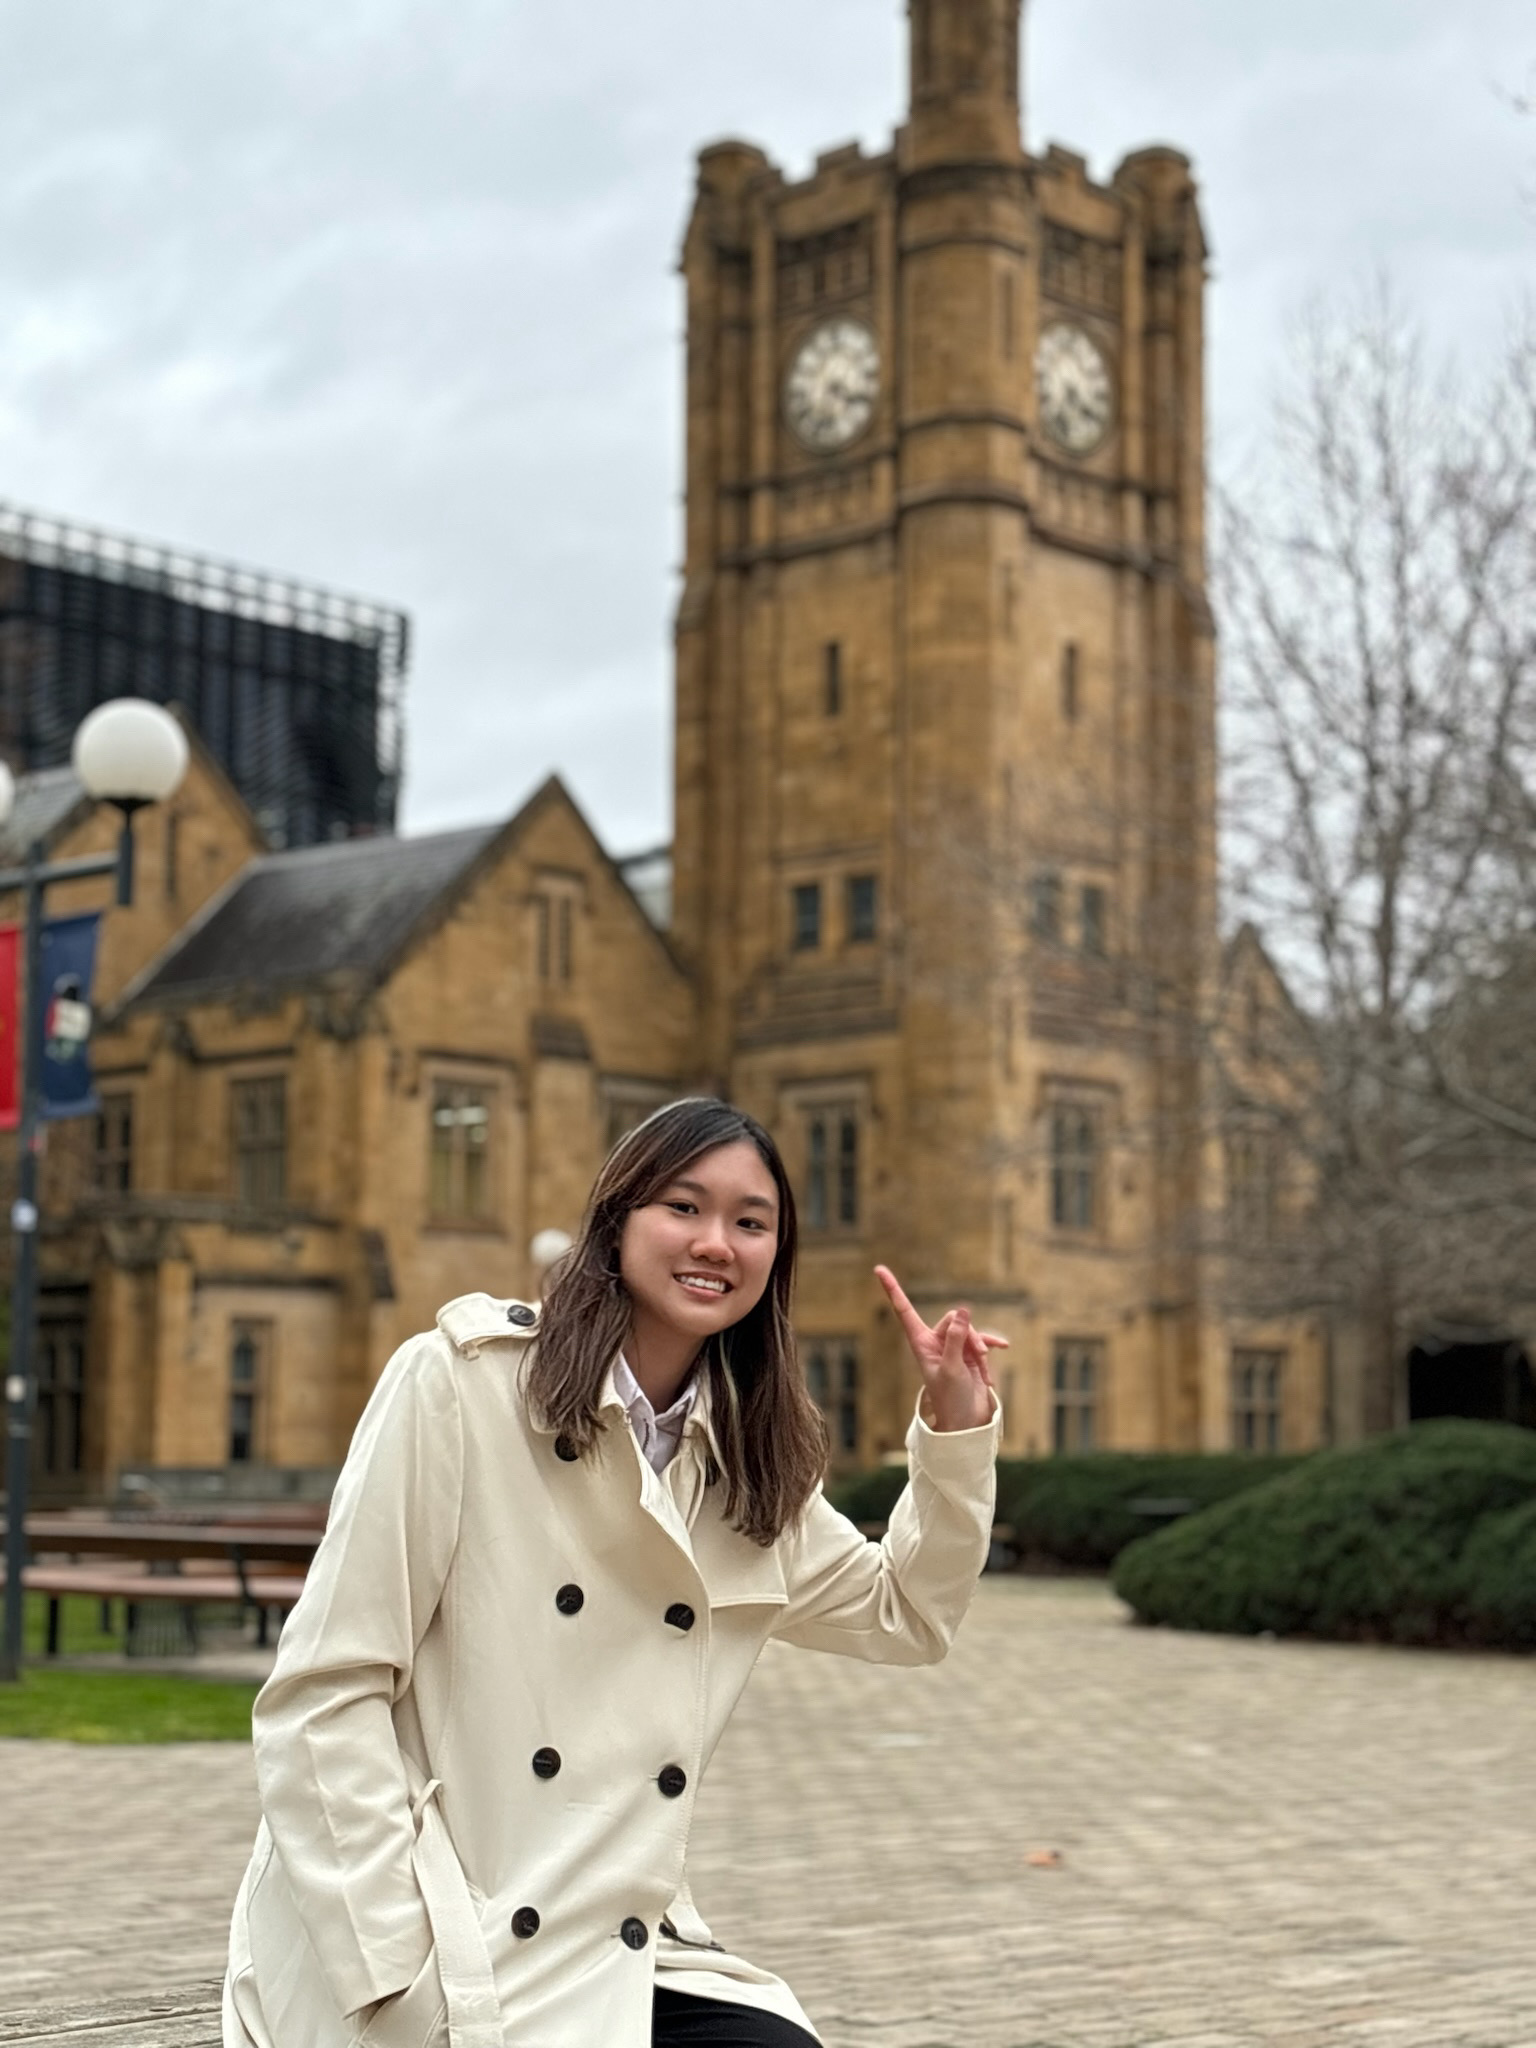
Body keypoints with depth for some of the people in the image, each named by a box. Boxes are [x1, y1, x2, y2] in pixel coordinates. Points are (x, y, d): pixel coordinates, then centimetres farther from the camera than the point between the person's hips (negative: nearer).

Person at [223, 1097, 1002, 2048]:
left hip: (617, 1957, 6)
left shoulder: (751, 1461, 9)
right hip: (437, 1968, -6)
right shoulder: (461, 1381, -10)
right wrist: (399, 1969, -16)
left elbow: (908, 1615, 22)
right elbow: (324, 1693, -12)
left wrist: (956, 1423, 8)